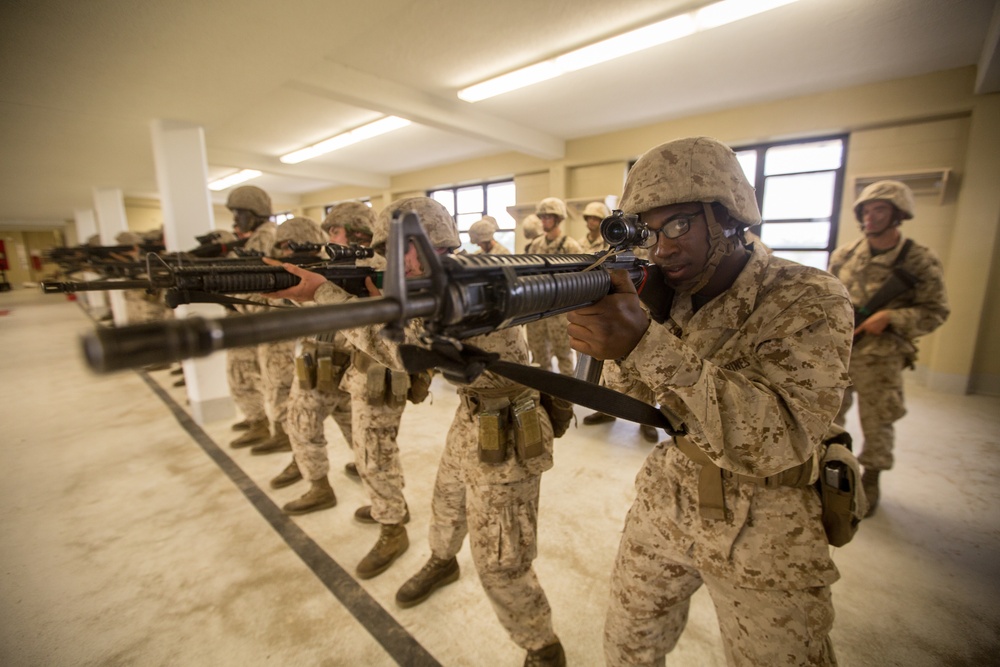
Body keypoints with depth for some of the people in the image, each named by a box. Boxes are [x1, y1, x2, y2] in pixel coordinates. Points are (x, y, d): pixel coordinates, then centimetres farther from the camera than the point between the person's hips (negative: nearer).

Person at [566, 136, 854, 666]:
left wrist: (644, 343, -43)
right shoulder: (669, 293, -4)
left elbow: (776, 439, -32)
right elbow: (632, 391, -6)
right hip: (664, 505, 5)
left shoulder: (810, 301, -20)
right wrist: (610, 304, -25)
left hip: (763, 537, -4)